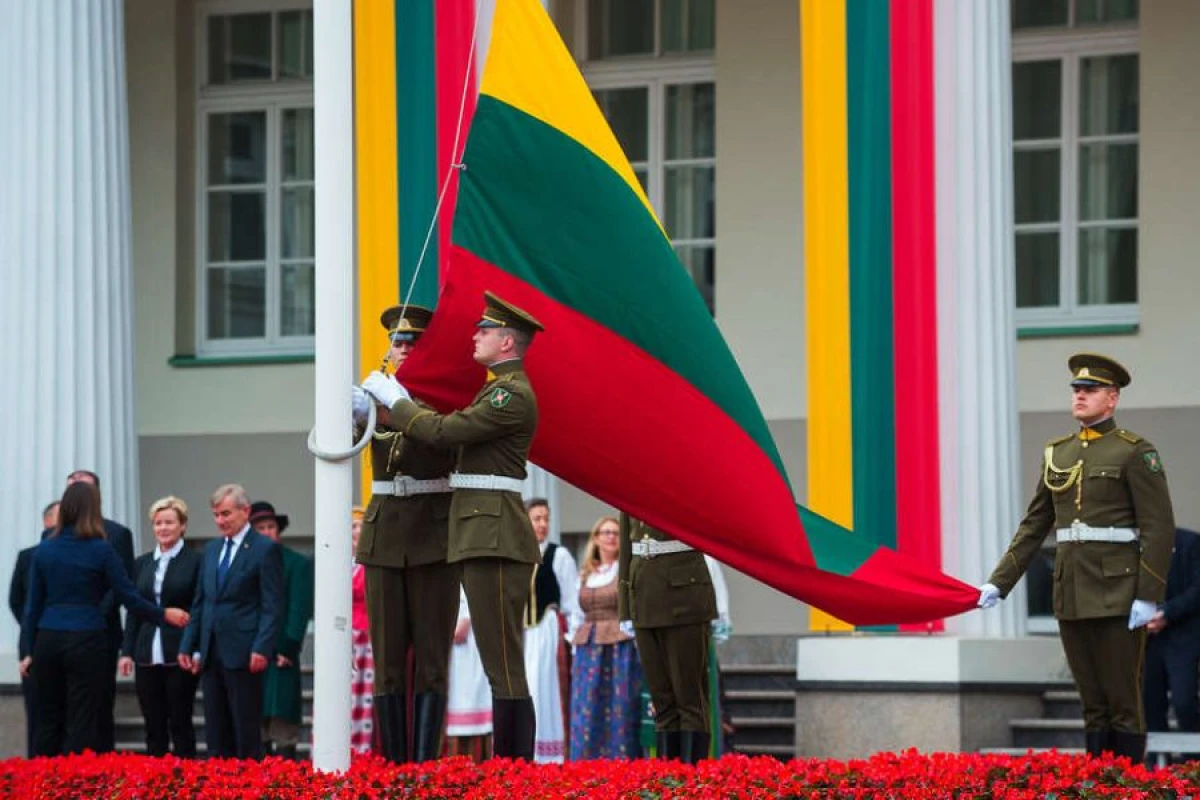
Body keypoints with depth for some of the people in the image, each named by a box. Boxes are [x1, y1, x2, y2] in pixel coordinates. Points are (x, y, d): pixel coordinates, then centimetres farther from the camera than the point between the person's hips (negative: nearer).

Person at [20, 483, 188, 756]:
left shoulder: (44, 550, 5)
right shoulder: (100, 551, -6)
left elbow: (33, 605, 7)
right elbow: (130, 598, -3)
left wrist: (30, 651, 13)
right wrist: (164, 615, 12)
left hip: (48, 640, 4)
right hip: (86, 640, -4)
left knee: (48, 721, 10)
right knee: (82, 723, 0)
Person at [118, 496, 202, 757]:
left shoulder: (195, 561, -2)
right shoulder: (141, 564, 13)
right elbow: (133, 612, 14)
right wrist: (127, 651, 6)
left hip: (180, 656, -5)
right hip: (148, 657, 5)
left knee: (180, 724, -2)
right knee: (154, 727, 6)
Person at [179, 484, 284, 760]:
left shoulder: (265, 549, -4)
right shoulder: (212, 549, 17)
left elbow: (273, 606, -9)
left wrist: (262, 649, -18)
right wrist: (188, 646, 13)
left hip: (242, 654, -7)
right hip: (211, 653, 7)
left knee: (246, 731, -5)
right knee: (216, 732, 7)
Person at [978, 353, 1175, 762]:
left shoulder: (1135, 452, -5)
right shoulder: (1058, 453, 13)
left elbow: (1159, 528, -10)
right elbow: (1033, 527, 16)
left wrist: (1148, 597, -16)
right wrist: (999, 583, 9)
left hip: (1117, 595, -6)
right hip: (1071, 595, 6)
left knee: (1123, 700, -3)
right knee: (1092, 703, 9)